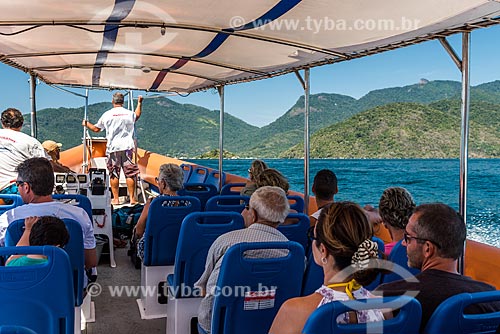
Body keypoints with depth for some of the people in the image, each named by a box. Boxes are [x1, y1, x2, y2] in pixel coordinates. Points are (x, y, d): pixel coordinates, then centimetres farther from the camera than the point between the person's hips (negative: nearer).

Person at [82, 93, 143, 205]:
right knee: (130, 174, 2)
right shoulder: (129, 113, 5)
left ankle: (115, 199, 9)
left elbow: (96, 129, 12)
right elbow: (137, 115, 32)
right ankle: (132, 199, 3)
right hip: (127, 147, 1)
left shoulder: (107, 114, 1)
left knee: (114, 174, 6)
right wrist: (139, 103, 46)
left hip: (113, 147, -1)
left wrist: (86, 124, 32)